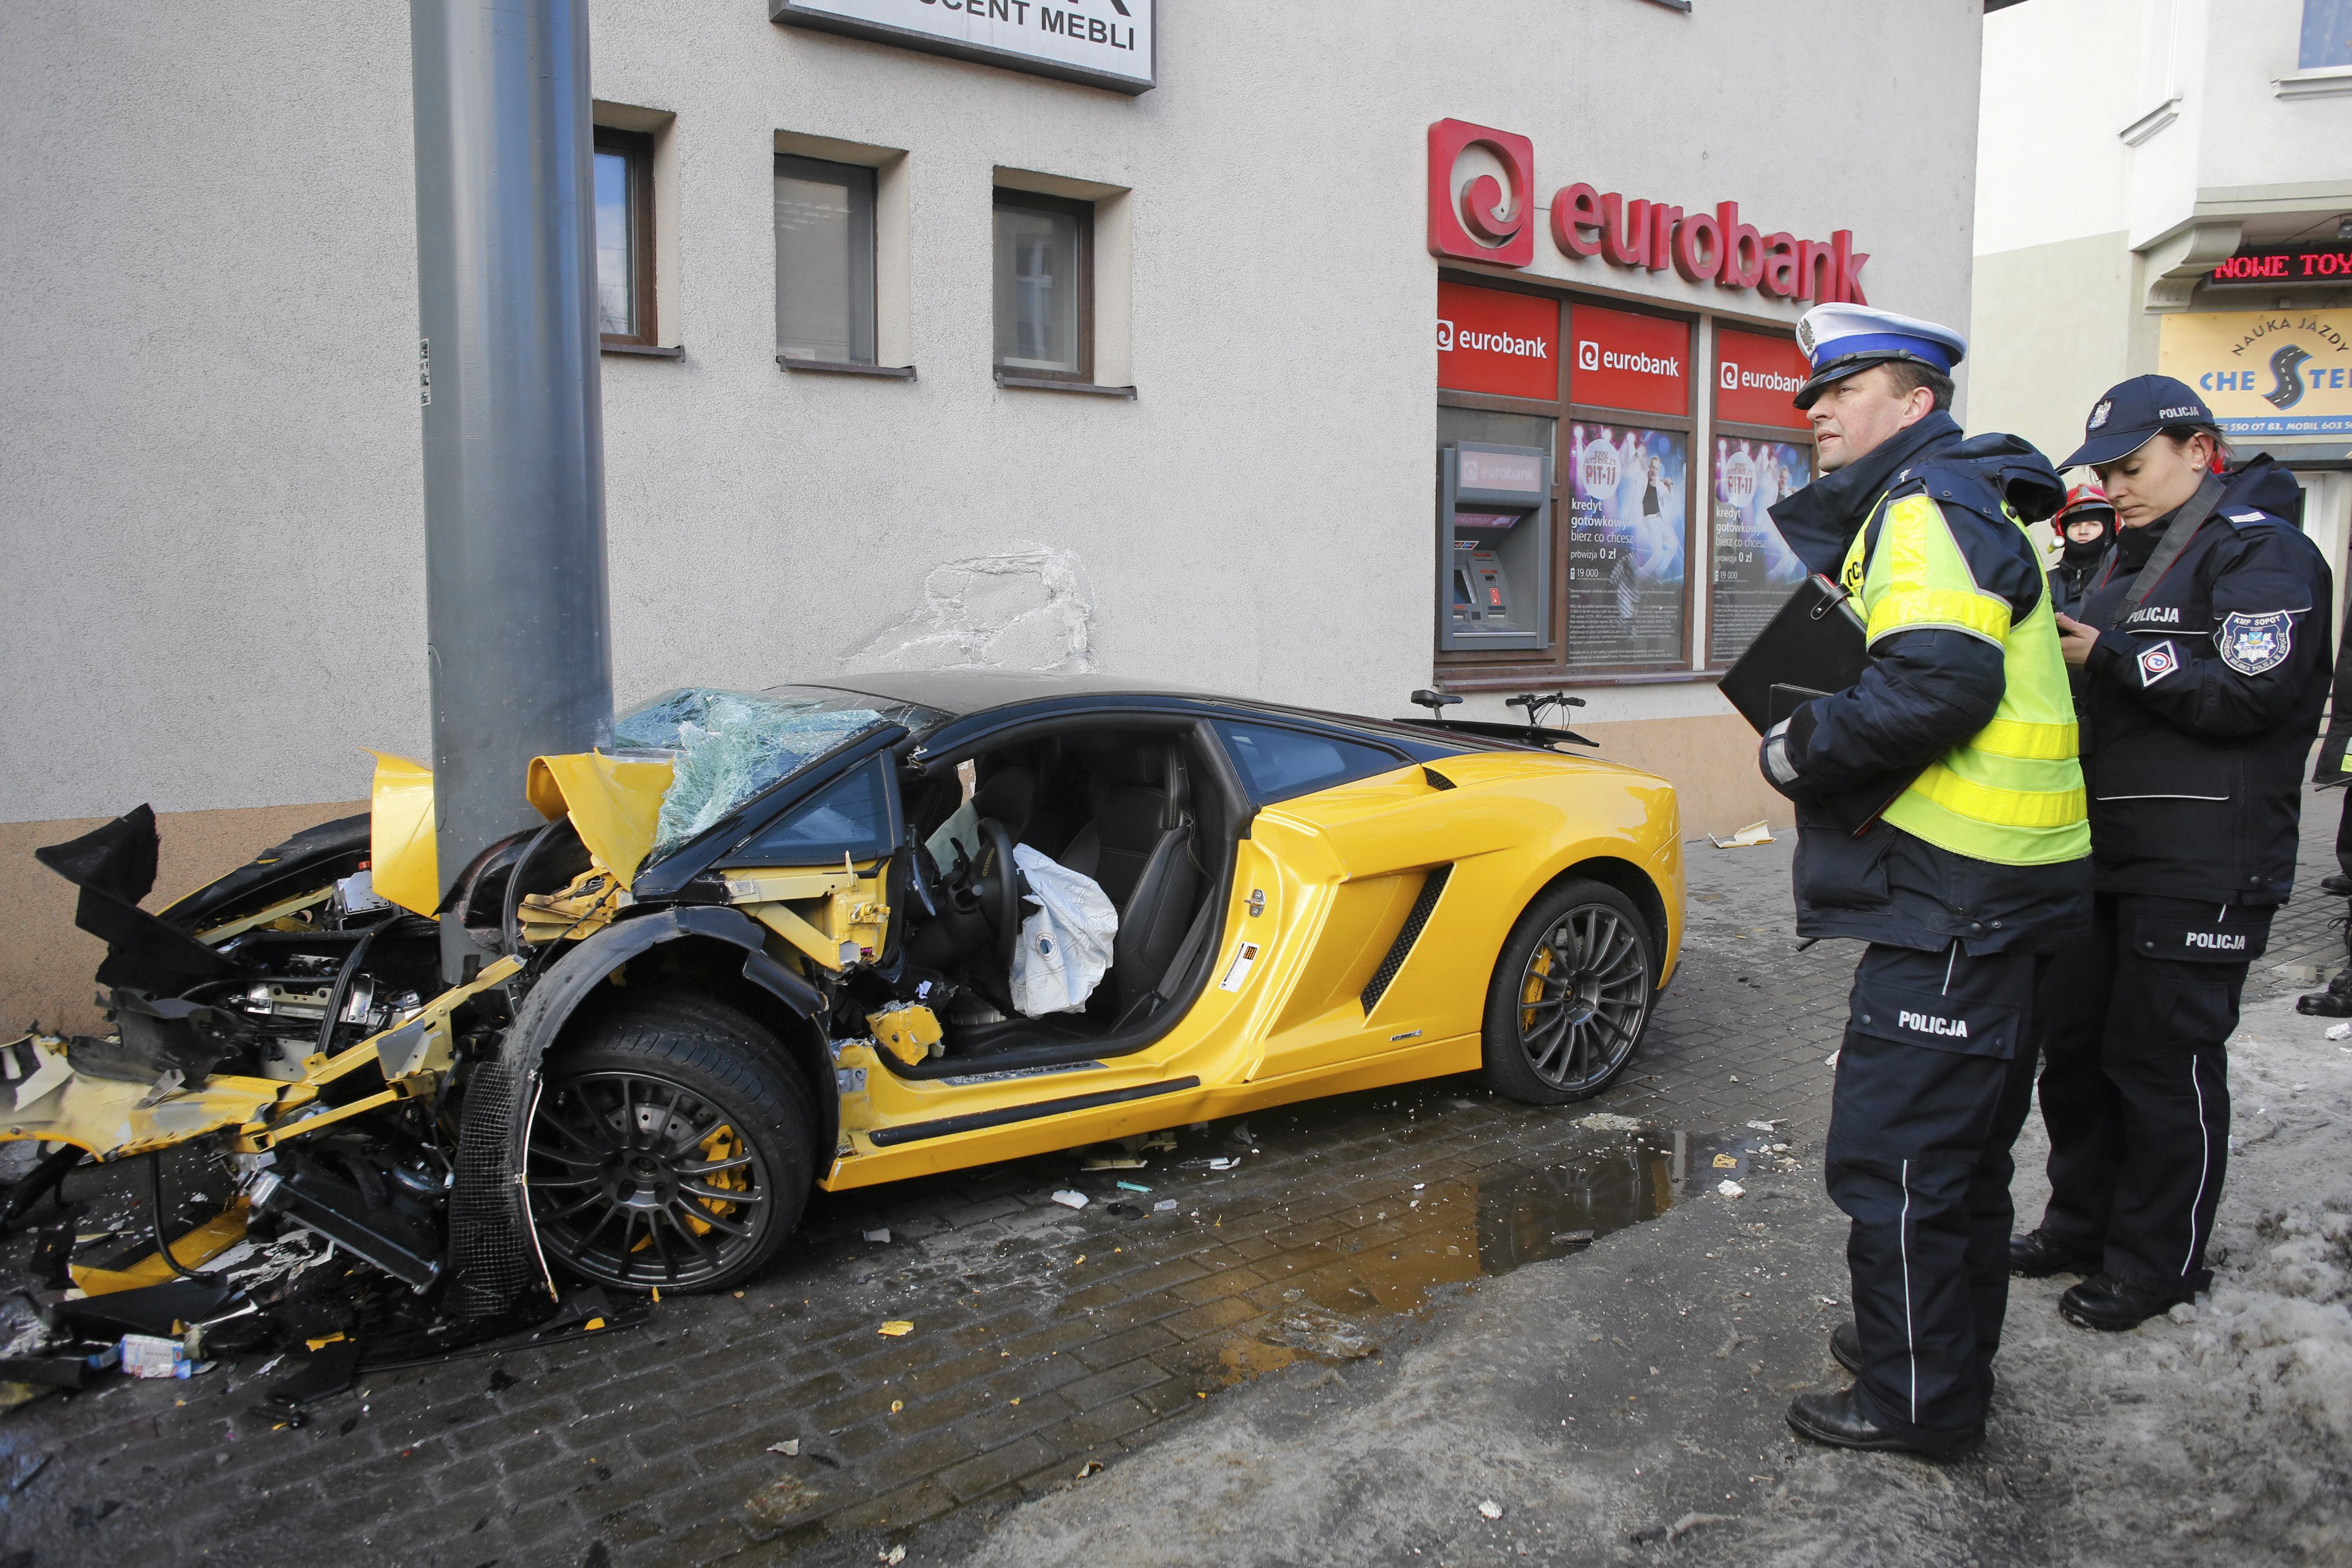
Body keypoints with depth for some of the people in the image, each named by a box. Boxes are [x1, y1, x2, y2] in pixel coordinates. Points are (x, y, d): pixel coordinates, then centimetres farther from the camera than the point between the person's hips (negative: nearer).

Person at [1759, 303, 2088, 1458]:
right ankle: (1947, 1349, 37)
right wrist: (1819, 746, 6)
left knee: (1894, 1147, -2)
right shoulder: (1921, 508, 20)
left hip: (1955, 896, -11)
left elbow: (1936, 683, -29)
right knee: (1959, 1138, 21)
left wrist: (1799, 750, -16)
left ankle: (1916, 1400, 12)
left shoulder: (1929, 507, -14)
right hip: (1983, 885, 11)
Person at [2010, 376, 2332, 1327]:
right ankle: (2083, 1224, 29)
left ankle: (2157, 1264, 15)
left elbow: (2250, 694, -21)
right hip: (2107, 856, 9)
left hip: (2203, 872, -9)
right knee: (2075, 1044, 13)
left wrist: (2111, 655, -19)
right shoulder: (2132, 560, 19)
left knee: (2162, 1063, -1)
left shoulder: (2263, 553, -9)